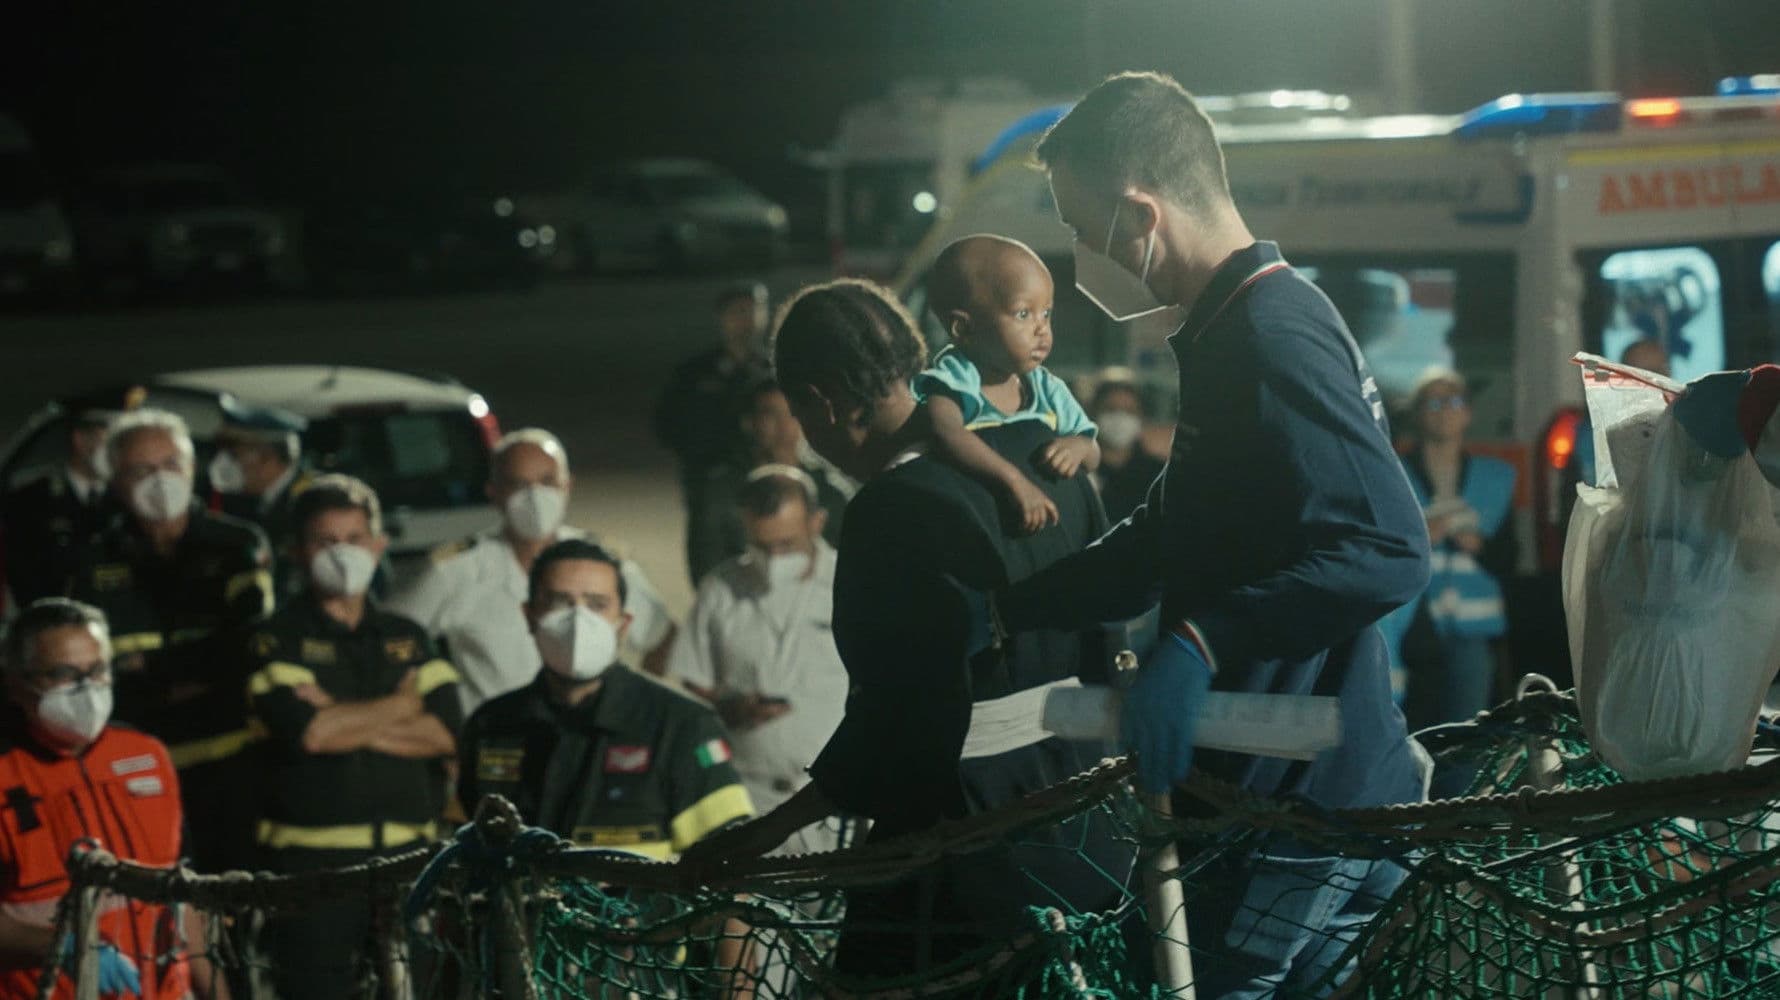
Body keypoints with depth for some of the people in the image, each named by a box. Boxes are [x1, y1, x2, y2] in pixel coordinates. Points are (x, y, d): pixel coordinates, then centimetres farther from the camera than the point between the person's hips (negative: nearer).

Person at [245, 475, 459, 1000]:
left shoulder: (408, 639, 16)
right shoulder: (279, 640, 3)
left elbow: (445, 734, 1)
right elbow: (306, 732, -15)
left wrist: (343, 721, -8)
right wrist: (402, 703, -2)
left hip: (406, 857, 4)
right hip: (313, 857, -4)